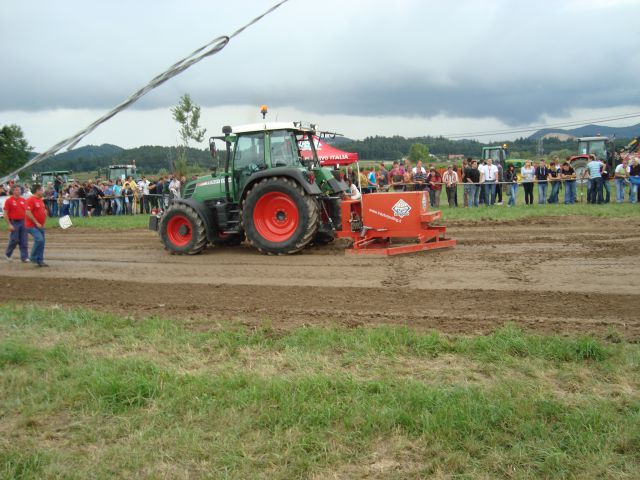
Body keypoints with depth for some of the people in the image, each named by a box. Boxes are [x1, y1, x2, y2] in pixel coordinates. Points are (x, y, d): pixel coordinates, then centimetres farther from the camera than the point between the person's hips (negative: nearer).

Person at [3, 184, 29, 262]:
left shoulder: (23, 200, 9)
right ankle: (7, 254, 23)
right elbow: (5, 214, -7)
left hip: (22, 222, 5)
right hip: (14, 223, -5)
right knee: (14, 240, -1)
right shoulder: (9, 200, -6)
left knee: (24, 241, 1)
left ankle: (24, 257, 5)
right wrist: (9, 225, -13)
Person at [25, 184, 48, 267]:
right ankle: (33, 258, -5)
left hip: (40, 225, 9)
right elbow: (28, 213, -21)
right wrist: (36, 223, -20)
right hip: (32, 226, -9)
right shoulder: (30, 200, -14)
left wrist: (45, 211, 6)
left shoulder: (40, 200, 13)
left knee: (41, 243, 8)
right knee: (39, 239, -21)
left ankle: (40, 261, 16)